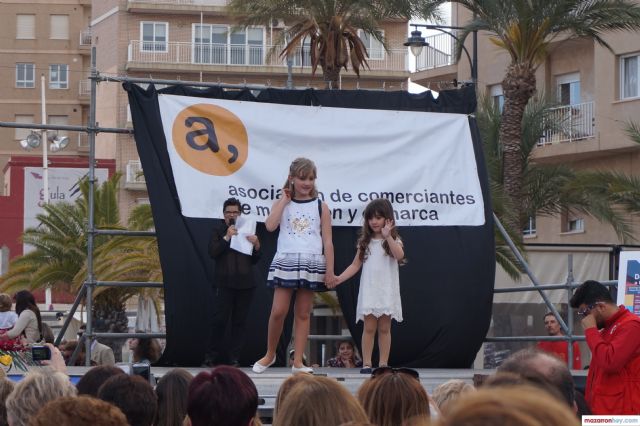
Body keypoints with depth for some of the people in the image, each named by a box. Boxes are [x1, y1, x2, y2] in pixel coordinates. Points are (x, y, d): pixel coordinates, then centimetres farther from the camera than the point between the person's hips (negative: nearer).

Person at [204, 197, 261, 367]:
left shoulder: (247, 233, 16)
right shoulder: (218, 233, 11)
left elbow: (254, 261, 16)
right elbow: (212, 252, -5)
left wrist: (256, 246, -3)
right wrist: (227, 237, -13)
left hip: (245, 283, 3)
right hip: (224, 282, -2)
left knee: (240, 321, 1)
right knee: (219, 320, -9)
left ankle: (234, 357, 3)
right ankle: (212, 356, 0)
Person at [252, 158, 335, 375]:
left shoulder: (320, 207, 7)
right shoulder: (282, 203, 7)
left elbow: (327, 242, 4)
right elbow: (270, 225, -13)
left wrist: (330, 271, -2)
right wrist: (285, 200, -5)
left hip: (311, 263, 1)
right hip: (285, 261, -1)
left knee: (303, 313, 4)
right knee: (278, 311, -6)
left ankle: (298, 362, 7)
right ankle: (270, 354, 13)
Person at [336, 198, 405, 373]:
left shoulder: (394, 240, 4)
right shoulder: (365, 242, 12)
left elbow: (399, 256, -17)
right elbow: (356, 265, 10)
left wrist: (387, 236, -25)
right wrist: (340, 278, -3)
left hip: (387, 291, -1)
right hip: (369, 291, 1)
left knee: (384, 328, 1)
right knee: (369, 327, -3)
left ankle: (383, 364, 4)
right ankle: (366, 363, -2)